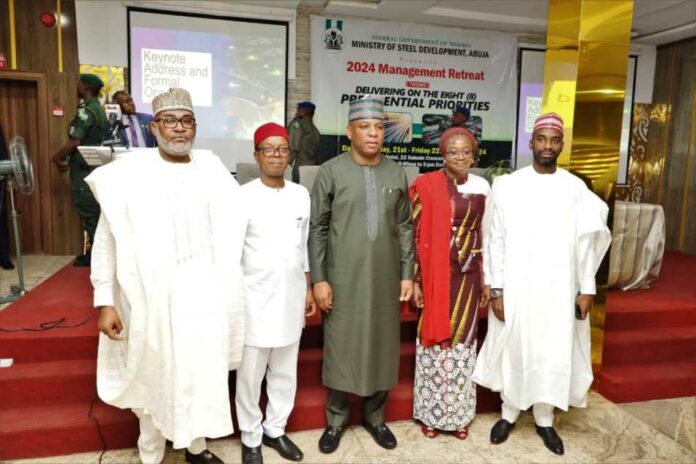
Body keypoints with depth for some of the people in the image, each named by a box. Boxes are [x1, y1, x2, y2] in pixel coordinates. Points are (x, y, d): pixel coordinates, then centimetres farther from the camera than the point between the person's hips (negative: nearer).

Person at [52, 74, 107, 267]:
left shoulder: (86, 109, -15)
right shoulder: (97, 108, 15)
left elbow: (74, 142, -20)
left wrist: (57, 157, -4)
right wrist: (68, 160, 14)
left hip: (85, 169, -9)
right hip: (93, 166, 9)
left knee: (88, 211, -3)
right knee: (93, 211, 12)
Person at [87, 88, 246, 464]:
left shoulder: (212, 169, 2)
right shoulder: (128, 173, -6)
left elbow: (231, 229, 9)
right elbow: (106, 240, -3)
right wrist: (104, 301, -6)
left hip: (205, 295, 3)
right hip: (154, 296, -2)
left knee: (203, 374, 13)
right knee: (155, 377, 11)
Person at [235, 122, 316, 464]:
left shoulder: (301, 195, 4)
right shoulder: (242, 196, -9)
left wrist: (308, 288, 12)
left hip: (291, 297, 4)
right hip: (255, 298, -4)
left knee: (285, 371, 16)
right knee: (250, 374, 9)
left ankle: (275, 429, 35)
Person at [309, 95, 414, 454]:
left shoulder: (397, 173, 6)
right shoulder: (331, 171, -3)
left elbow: (405, 228, 9)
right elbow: (317, 228, -3)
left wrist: (407, 273, 4)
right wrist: (318, 278, -8)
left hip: (385, 279, 3)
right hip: (342, 279, -2)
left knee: (381, 347, 11)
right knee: (340, 347, 7)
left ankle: (375, 417, 31)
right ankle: (336, 420, 26)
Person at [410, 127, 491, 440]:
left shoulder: (482, 188, 4)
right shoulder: (426, 185, -7)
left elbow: (488, 235, 9)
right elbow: (414, 234, -7)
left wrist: (487, 280, 7)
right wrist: (414, 280, -9)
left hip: (468, 274, 3)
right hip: (435, 274, -3)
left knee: (463, 340, 11)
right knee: (434, 339, 6)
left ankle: (458, 413, 27)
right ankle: (430, 413, 23)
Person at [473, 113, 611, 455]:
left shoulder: (576, 188, 1)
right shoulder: (508, 185, -4)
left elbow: (585, 243, 4)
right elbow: (496, 241, -3)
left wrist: (586, 289, 1)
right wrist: (496, 289, -7)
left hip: (560, 288, 2)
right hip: (516, 286, -1)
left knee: (554, 354, 10)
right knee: (514, 350, 10)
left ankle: (544, 420, 29)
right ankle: (509, 414, 30)